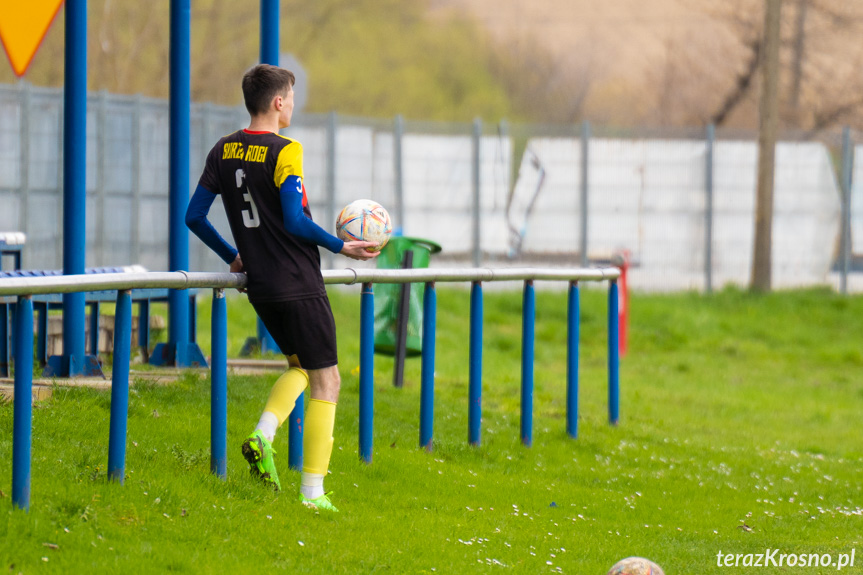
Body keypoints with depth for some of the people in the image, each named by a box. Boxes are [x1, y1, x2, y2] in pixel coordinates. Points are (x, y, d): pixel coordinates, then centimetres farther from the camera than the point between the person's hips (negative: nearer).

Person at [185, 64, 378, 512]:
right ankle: (313, 493, -2)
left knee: (301, 366, 26)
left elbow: (194, 217, 8)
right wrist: (342, 247, -10)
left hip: (260, 287, 7)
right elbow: (295, 221, -21)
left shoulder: (224, 152, 6)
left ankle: (264, 434, 1)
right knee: (326, 382, 1)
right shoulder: (284, 152, -14)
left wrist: (232, 257, 20)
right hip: (299, 286, -7)